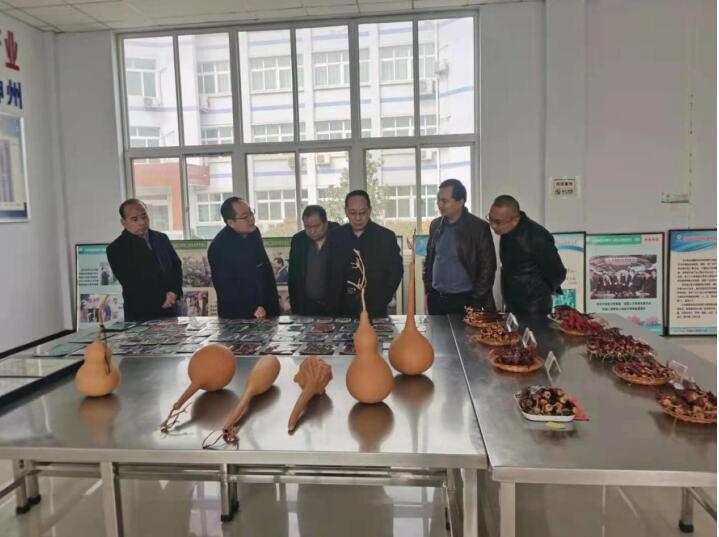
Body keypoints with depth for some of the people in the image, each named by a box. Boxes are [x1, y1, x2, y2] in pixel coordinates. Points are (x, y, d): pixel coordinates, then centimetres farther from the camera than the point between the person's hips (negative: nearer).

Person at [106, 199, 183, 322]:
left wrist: (174, 292, -7)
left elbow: (176, 266, 11)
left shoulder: (161, 238, 9)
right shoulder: (116, 249, -5)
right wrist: (160, 299, -16)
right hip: (140, 316, -4)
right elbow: (130, 284, -11)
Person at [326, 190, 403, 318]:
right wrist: (331, 307, 1)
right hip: (342, 309, 2)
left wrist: (380, 302, -10)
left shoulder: (386, 236, -4)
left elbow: (395, 272, -2)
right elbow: (329, 273, 8)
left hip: (374, 310, -2)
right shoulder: (335, 236, 4)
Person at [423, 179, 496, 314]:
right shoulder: (435, 225, 6)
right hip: (436, 298, 5)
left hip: (464, 300, -4)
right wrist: (428, 288, 8)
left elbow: (488, 266, -7)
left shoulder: (479, 227, -8)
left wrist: (476, 301, -10)